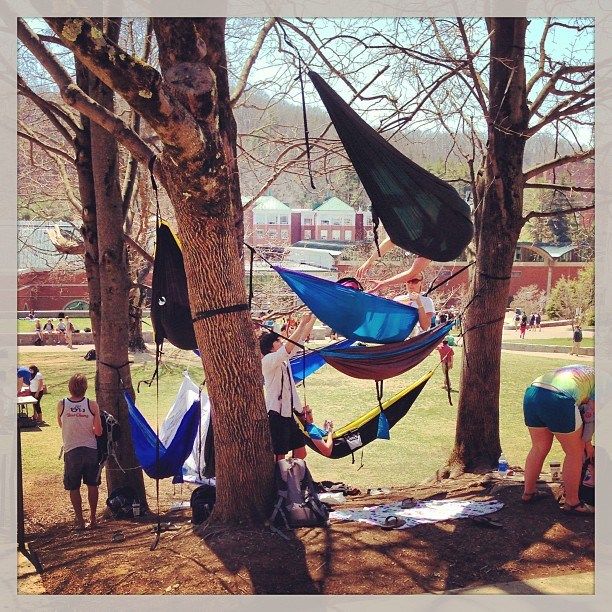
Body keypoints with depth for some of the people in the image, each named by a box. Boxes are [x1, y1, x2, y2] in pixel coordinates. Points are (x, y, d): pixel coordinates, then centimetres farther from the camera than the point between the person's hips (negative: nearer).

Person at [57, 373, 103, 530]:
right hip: (91, 449, 1)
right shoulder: (92, 405, -11)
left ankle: (80, 520, 15)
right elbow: (98, 432, -8)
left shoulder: (61, 405, -9)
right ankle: (92, 518, 22)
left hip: (71, 451, -1)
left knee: (74, 487, 12)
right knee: (92, 485, 15)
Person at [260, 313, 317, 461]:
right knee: (279, 457, -4)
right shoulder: (268, 360, -13)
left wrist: (313, 318, 8)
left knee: (300, 453, 10)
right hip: (276, 414, -9)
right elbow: (289, 346, -28)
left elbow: (302, 337, 14)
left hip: (289, 412, 9)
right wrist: (302, 323, -25)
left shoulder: (284, 358, 11)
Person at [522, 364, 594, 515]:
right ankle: (571, 503, 18)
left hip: (531, 393, 7)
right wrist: (587, 442, 23)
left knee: (539, 448, 24)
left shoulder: (576, 371, 38)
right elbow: (591, 413, 11)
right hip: (558, 400, -7)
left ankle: (528, 493, 35)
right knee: (574, 453, 10)